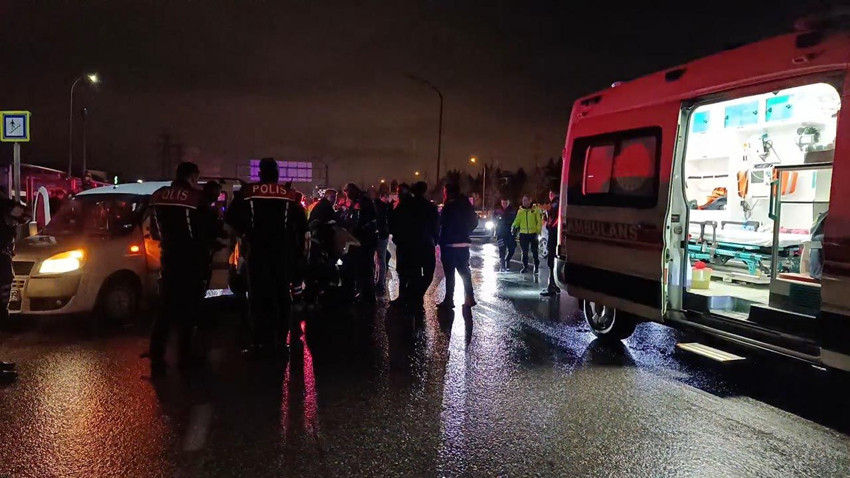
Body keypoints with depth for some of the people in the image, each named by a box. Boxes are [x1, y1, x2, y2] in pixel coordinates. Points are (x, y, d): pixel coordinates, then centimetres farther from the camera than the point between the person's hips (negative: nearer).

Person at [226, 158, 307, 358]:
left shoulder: (248, 193, -1)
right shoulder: (290, 195, 1)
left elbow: (231, 217, -6)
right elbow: (302, 224, 0)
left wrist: (245, 232, 7)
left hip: (258, 250, -1)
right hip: (283, 252, 1)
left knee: (259, 296, 3)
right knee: (282, 295, 10)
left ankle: (260, 343, 0)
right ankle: (280, 341, 13)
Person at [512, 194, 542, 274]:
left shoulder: (535, 210, -2)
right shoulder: (520, 211, 7)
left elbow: (539, 221, -3)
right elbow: (517, 221, 8)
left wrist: (538, 231, -10)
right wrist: (514, 226, -11)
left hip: (533, 233, -3)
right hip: (523, 234, 3)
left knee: (534, 251, 4)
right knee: (524, 252, 6)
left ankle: (536, 267, 16)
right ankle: (525, 267, 16)